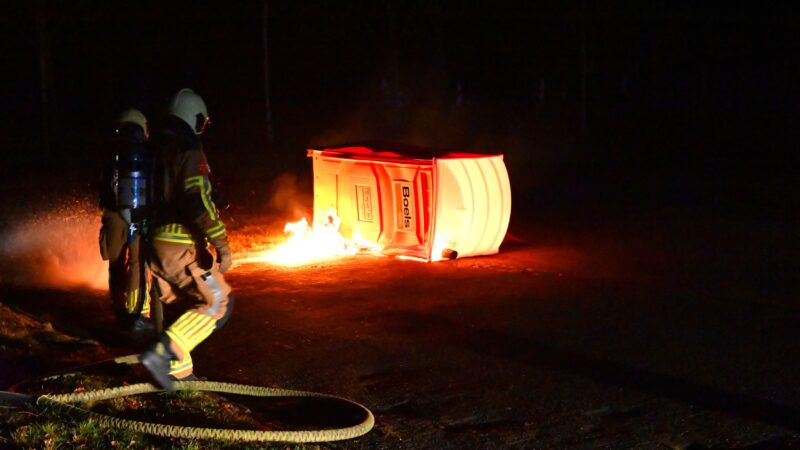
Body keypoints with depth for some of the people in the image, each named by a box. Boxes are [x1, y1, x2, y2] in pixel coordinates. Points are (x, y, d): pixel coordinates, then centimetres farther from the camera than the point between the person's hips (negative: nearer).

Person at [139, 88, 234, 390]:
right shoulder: (189, 151, -13)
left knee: (197, 304, 19)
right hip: (182, 244, -9)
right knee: (218, 304, -3)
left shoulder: (157, 151, 15)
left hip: (157, 242, 9)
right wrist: (222, 245, -22)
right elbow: (198, 201, -22)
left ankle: (179, 370, 19)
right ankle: (162, 353, -15)